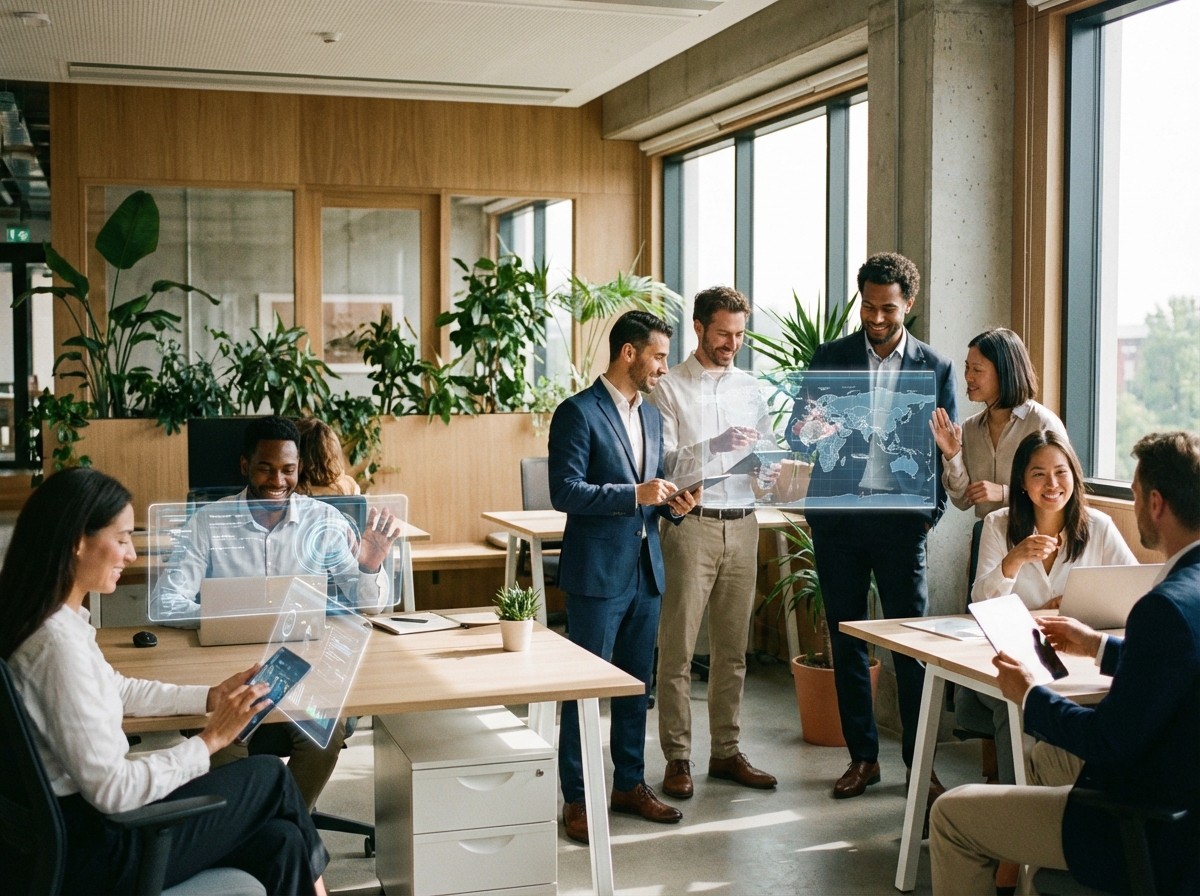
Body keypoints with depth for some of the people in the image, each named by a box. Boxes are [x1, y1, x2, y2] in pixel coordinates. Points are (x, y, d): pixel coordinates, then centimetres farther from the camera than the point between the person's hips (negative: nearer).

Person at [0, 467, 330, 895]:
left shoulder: (61, 619, 3)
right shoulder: (59, 643, -27)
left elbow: (117, 690, 19)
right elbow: (111, 790, -26)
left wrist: (211, 697, 9)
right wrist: (210, 739, -16)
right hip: (87, 852, -8)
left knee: (279, 842, 5)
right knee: (270, 776, 6)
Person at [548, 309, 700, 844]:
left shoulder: (651, 417, 14)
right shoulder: (578, 412, -10)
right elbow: (565, 492, -17)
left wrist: (672, 505, 1)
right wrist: (636, 494, -21)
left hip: (646, 571, 7)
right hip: (597, 573, -7)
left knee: (636, 685, 14)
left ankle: (630, 784, 27)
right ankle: (577, 799, 10)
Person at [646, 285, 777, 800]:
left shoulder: (750, 389, 15)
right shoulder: (669, 388, -1)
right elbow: (661, 463, -11)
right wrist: (713, 446, -24)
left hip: (742, 525, 5)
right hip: (690, 524, -5)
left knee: (732, 648, 10)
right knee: (677, 648, -2)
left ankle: (726, 752, 20)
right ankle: (677, 758, 7)